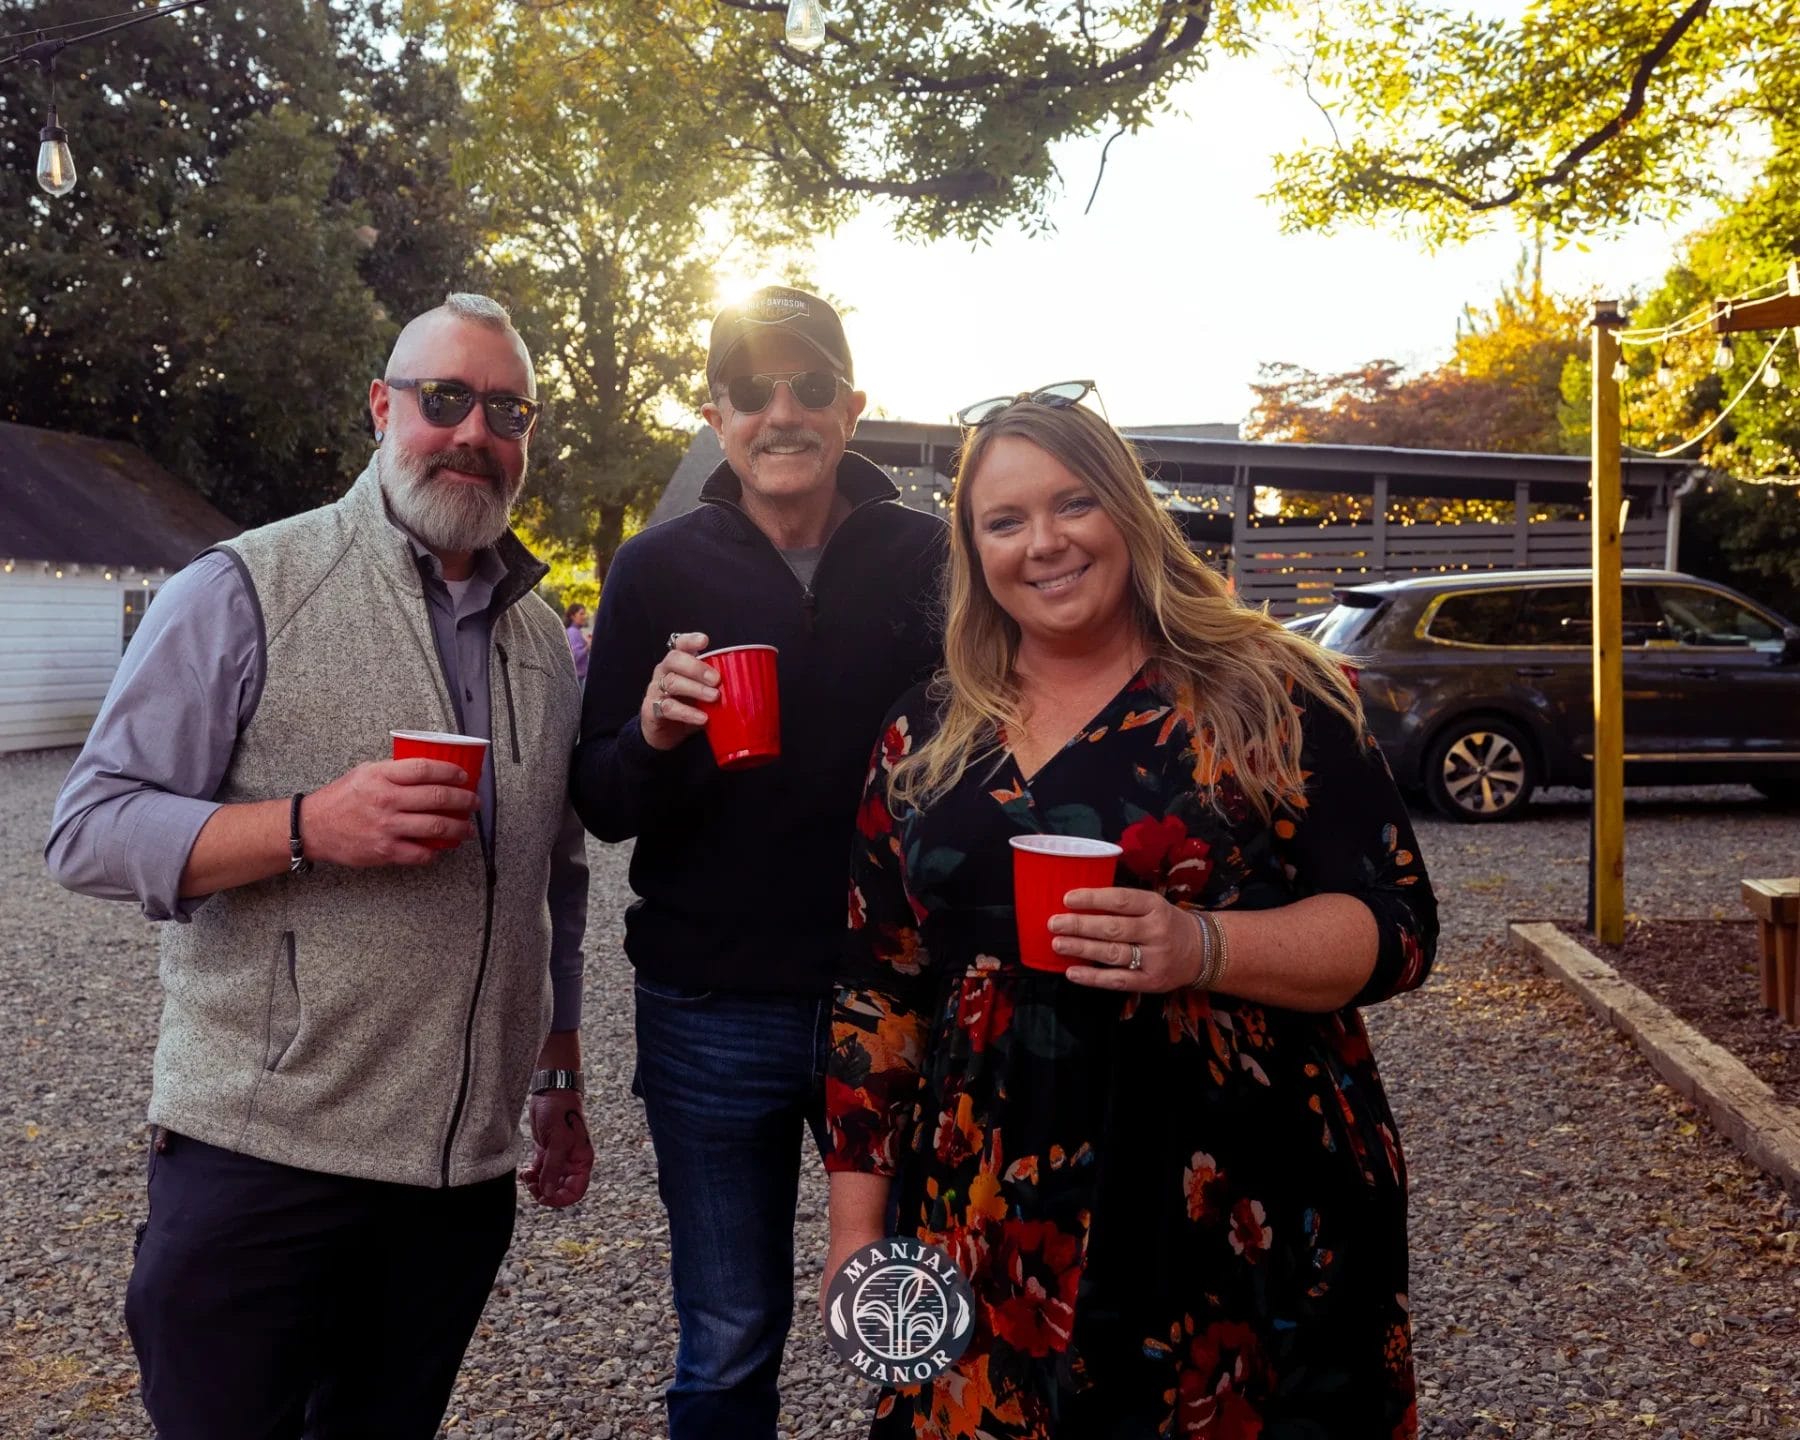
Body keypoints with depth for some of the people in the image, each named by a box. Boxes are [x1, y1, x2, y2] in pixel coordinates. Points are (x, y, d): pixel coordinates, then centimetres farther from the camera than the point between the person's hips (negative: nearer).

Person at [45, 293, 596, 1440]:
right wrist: (311, 827, -23)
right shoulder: (249, 588, -6)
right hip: (262, 1160, -4)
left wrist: (561, 1084, 19)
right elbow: (92, 832, -9)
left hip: (468, 1170, 5)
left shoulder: (544, 635, 11)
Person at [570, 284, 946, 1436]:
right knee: (729, 1346, 13)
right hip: (714, 1012, 0)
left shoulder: (928, 556, -2)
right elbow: (601, 809, 0)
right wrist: (649, 735, -22)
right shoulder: (659, 571, -1)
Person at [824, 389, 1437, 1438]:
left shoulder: (1271, 698, -4)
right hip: (995, 1243, 3)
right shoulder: (925, 742, 6)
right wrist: (856, 1226, 7)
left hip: (1254, 1229, -3)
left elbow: (1398, 927, -8)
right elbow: (879, 992, 10)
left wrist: (1201, 945, -25)